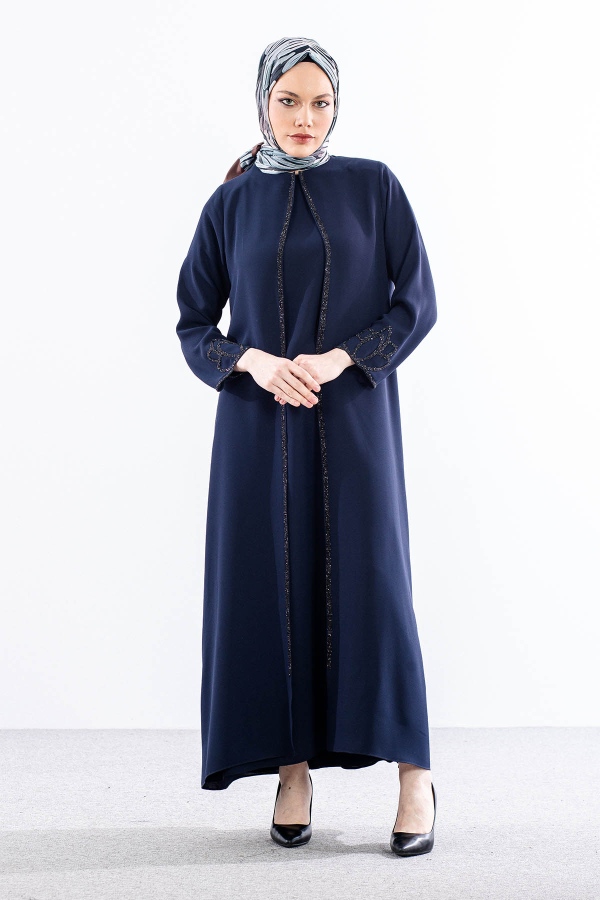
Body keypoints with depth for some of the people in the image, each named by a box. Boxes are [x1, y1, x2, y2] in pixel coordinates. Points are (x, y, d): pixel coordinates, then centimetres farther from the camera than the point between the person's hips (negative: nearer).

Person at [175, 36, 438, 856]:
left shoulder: (373, 187, 3)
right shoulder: (231, 203, 6)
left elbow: (417, 303, 1)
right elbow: (194, 323, 7)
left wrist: (337, 360, -13)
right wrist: (254, 361, -13)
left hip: (354, 417, -1)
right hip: (258, 425, 2)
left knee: (369, 581, -5)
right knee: (270, 586, 0)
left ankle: (413, 772, 3)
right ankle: (293, 771, 10)